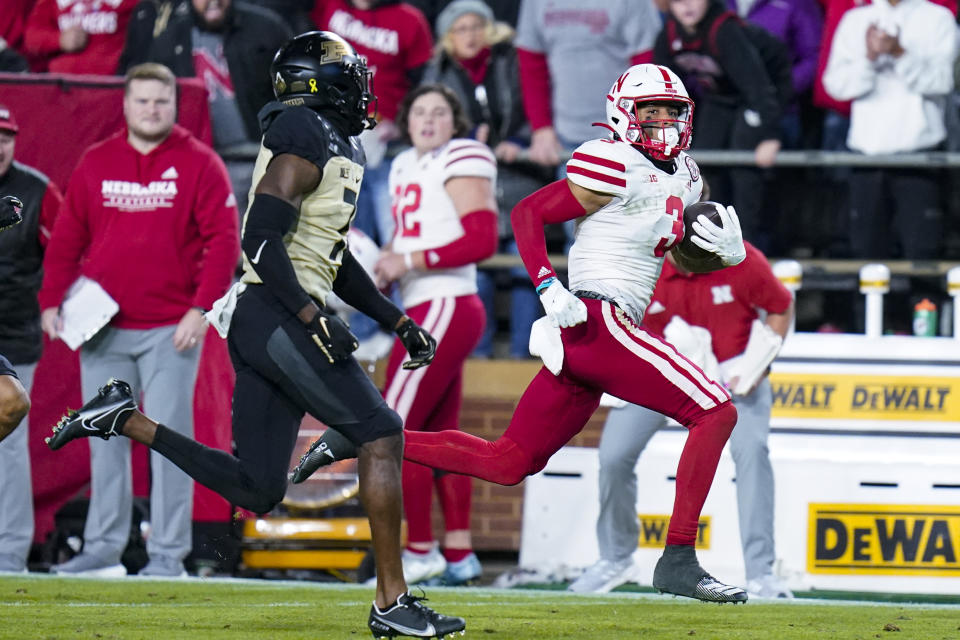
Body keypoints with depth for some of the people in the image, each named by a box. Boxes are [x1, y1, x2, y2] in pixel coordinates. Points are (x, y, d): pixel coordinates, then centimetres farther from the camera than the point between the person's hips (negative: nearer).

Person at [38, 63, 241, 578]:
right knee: (105, 438, 6)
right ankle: (103, 548, 10)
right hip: (103, 331, 3)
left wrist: (200, 309, -12)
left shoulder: (199, 164, 0)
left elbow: (224, 241, -3)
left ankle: (168, 553, -1)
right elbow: (67, 239, 11)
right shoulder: (95, 163, 9)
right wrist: (52, 302, 2)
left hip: (171, 331, -3)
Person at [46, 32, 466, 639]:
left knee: (257, 490, 8)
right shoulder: (307, 138, -10)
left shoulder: (342, 149, 21)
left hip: (260, 322, 10)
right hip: (277, 314, -10)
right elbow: (263, 241, -18)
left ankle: (126, 418, 12)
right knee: (381, 434, -10)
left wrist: (398, 321, 24)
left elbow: (337, 261, 28)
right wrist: (312, 317, -24)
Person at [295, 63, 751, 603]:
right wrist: (550, 289, -18)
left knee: (507, 462, 11)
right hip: (601, 322, -9)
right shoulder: (618, 166, -8)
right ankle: (679, 560, -14)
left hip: (578, 338, 9)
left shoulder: (684, 178, 18)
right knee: (716, 413, -13)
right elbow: (529, 213, -7)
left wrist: (728, 250, 4)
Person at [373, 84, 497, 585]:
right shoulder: (406, 167, 17)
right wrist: (384, 269, 6)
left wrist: (409, 261, -19)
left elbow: (482, 241, -18)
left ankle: (420, 551, -5)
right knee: (439, 436, 12)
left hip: (444, 308, -10)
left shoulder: (462, 162, -10)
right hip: (429, 312, 10)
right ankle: (459, 554, 15)